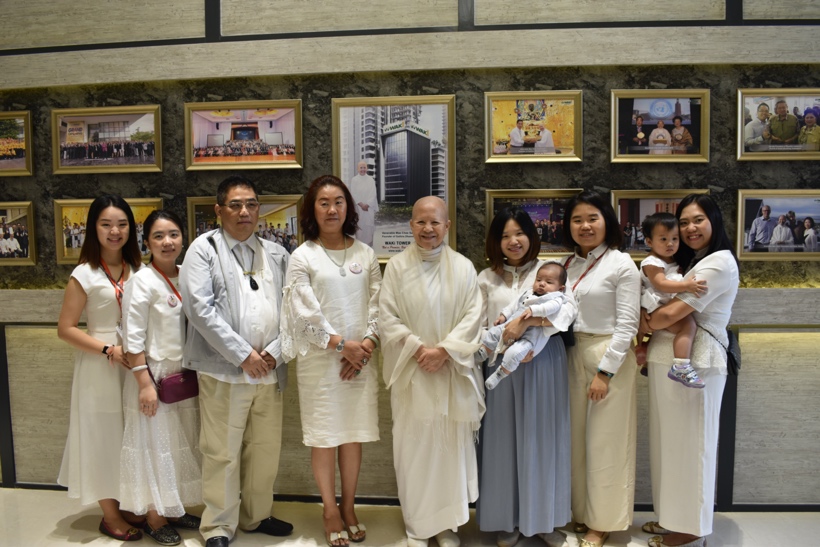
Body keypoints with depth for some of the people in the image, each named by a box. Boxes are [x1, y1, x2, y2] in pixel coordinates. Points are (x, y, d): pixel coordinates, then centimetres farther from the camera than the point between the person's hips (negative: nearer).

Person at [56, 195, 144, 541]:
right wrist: (109, 350, -16)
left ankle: (119, 506, 32)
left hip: (134, 366, 4)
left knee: (130, 437, 13)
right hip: (100, 367, -4)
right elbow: (65, 329, -8)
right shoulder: (85, 274, -9)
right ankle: (110, 516, 24)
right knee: (103, 435, 8)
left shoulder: (138, 271, 3)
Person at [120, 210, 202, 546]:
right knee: (155, 447, 5)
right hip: (155, 376, -6)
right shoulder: (143, 281, -13)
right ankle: (154, 519, 21)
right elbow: (133, 337, -15)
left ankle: (175, 510, 30)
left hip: (184, 377, 6)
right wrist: (144, 382, -19)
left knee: (181, 446, 14)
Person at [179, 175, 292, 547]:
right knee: (223, 453, 4)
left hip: (270, 370, 4)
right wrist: (243, 354, -13)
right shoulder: (204, 249, 0)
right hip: (224, 371, -4)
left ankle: (257, 516, 33)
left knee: (266, 449, 14)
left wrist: (274, 351, -7)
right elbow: (200, 309, -11)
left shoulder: (276, 254, 12)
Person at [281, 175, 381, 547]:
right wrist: (342, 344, -13)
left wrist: (365, 345, -9)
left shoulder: (365, 253, 6)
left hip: (360, 358, 3)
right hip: (320, 359, -2)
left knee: (354, 434, 10)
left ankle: (349, 508, 27)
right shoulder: (302, 257, -2)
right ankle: (330, 512, 22)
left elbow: (377, 305, 3)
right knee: (324, 436, 5)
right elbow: (306, 313, -8)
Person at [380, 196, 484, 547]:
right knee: (414, 447, 5)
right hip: (411, 372, -1)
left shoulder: (463, 267, 3)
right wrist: (418, 347, -15)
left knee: (451, 446, 6)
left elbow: (472, 316, -2)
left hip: (452, 371, 1)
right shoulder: (397, 266, 0)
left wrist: (444, 350, -14)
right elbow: (387, 317, -4)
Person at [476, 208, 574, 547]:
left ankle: (544, 518, 23)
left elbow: (569, 310, -14)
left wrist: (525, 320, -25)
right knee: (504, 440, 7)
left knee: (541, 438, 8)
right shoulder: (487, 278, 6)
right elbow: (478, 327, 4)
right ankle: (508, 520, 21)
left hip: (544, 362, -1)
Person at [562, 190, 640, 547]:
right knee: (576, 437, 13)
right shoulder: (567, 265, 8)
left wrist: (605, 371, -15)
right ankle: (581, 512, 30)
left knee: (604, 442, 5)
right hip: (573, 355, 6)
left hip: (609, 357, -5)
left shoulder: (621, 264, -8)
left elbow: (626, 325, -12)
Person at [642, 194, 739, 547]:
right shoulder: (688, 261, 21)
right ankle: (674, 516, 28)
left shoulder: (719, 262, -11)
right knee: (672, 441, 15)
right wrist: (647, 343, -1)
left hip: (694, 363, -9)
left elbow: (670, 314, -19)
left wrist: (641, 325, -1)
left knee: (691, 442, 2)